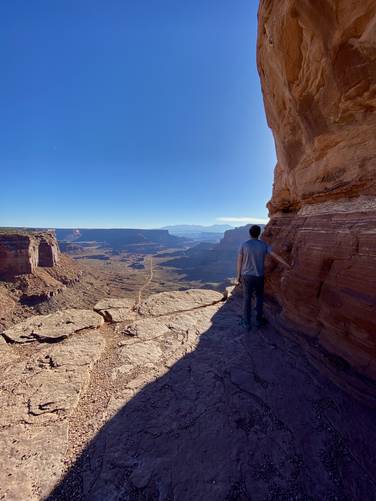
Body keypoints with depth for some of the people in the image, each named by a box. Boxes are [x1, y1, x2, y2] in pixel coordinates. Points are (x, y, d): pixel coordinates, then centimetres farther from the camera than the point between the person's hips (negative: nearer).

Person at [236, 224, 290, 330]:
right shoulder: (263, 245, -4)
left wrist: (238, 275, 4)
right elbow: (276, 256, -2)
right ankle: (258, 320, 31)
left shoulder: (244, 245, -9)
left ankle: (247, 323, 16)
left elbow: (239, 261, -6)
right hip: (259, 276, 1)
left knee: (247, 299, 8)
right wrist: (288, 266, 8)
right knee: (259, 297, 21)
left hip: (246, 276, -1)